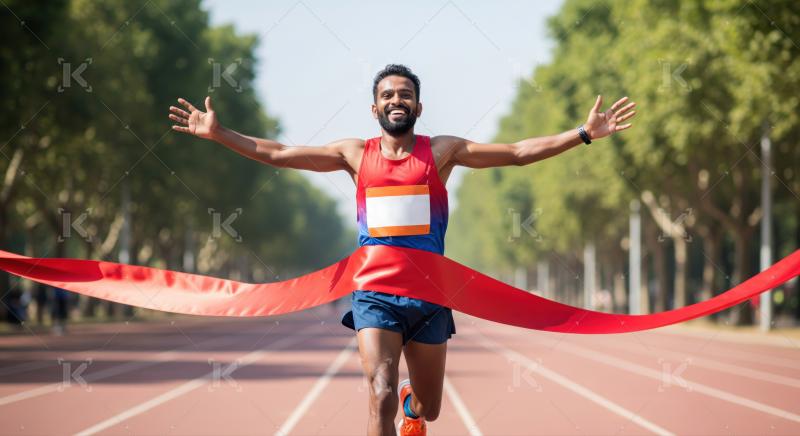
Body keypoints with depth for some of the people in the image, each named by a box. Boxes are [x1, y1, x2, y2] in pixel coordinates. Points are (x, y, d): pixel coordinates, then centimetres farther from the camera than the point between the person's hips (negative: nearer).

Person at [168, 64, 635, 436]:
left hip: (429, 292, 1)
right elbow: (276, 153, 9)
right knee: (381, 398, -19)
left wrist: (586, 133, -7)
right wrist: (218, 133, 4)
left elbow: (519, 152, -1)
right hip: (375, 292, -1)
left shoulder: (441, 151, 3)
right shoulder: (356, 153, 6)